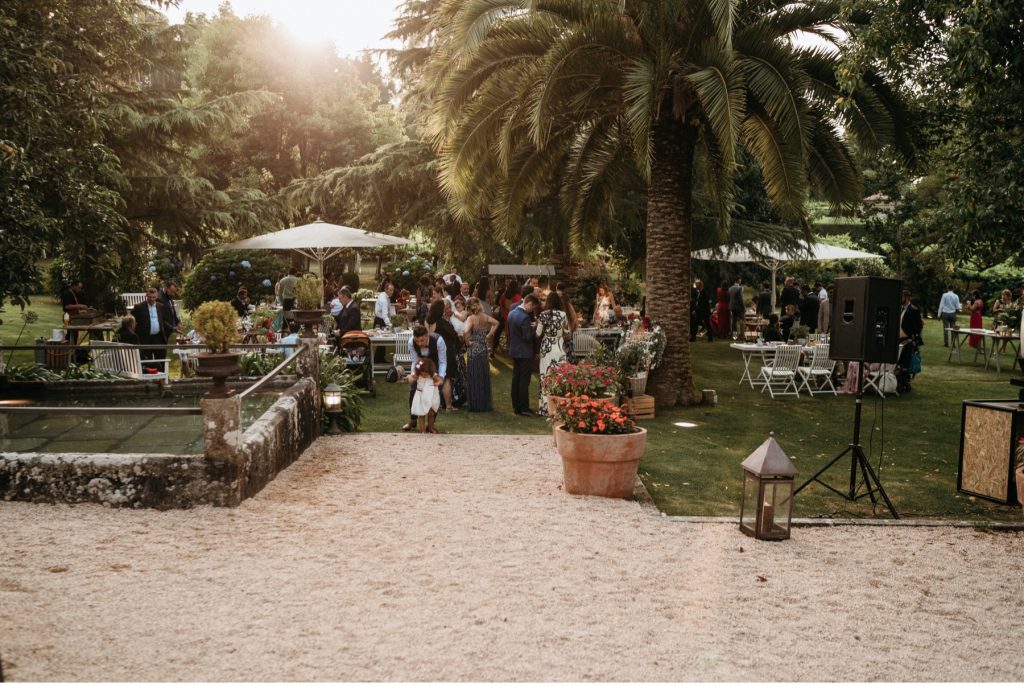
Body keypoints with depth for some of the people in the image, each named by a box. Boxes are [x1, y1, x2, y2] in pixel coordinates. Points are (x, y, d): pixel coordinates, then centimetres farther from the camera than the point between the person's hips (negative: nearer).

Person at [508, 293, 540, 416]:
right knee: (524, 381, -2)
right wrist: (534, 329, -5)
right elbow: (528, 336, -22)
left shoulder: (512, 313, 5)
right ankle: (524, 408, 2)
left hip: (514, 351, 9)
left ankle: (516, 407, 20)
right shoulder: (524, 317, -23)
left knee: (516, 379, 14)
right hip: (524, 353, -9)